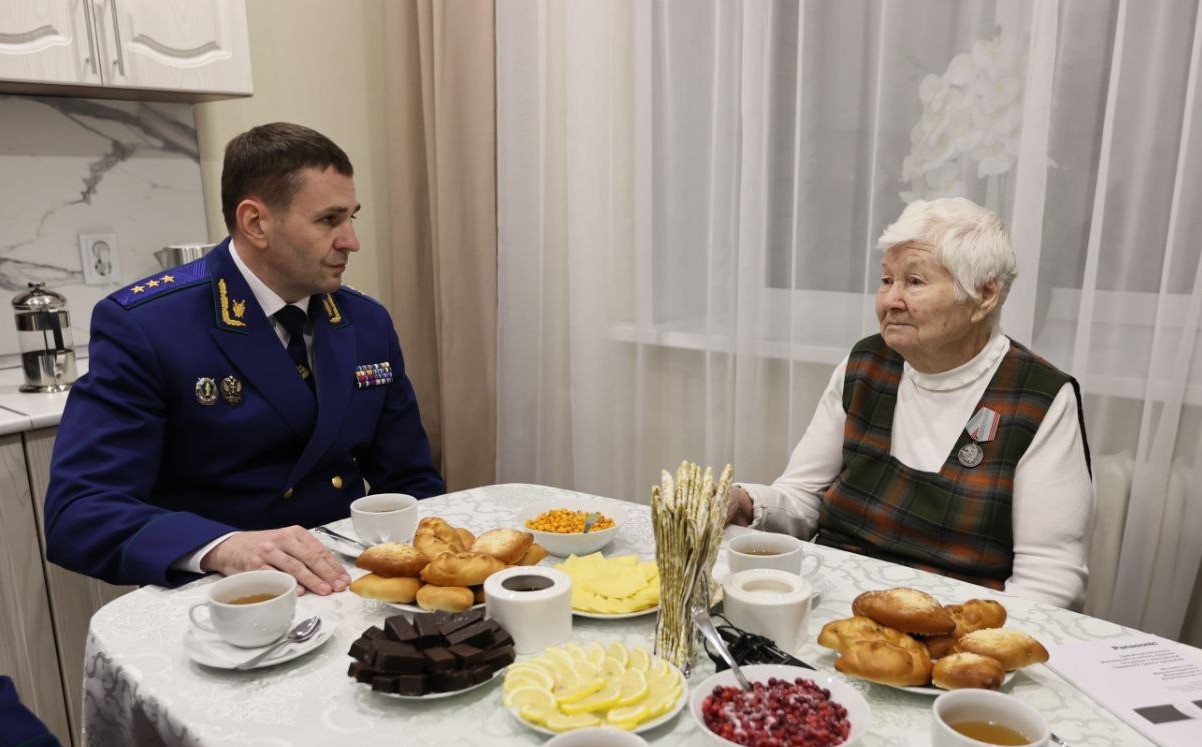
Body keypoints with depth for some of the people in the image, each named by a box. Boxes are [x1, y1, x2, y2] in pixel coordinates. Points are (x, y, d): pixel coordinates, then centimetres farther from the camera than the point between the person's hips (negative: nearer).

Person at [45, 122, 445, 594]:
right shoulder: (141, 326, -10)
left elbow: (410, 483, 10)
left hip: (352, 584, 4)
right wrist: (224, 547, -33)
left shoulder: (368, 324, 4)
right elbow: (77, 512, -16)